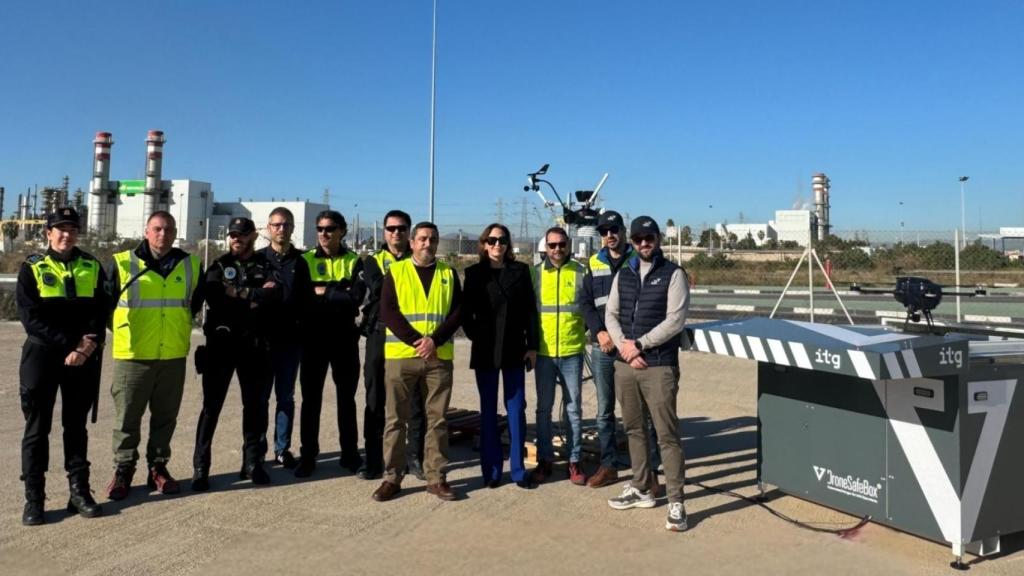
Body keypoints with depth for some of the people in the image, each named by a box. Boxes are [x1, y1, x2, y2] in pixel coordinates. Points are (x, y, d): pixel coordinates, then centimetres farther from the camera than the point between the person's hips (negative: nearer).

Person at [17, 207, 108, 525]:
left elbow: (100, 309, 5)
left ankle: (79, 491, 17)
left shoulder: (92, 267, 8)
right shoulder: (32, 268, 1)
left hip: (84, 359, 2)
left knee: (76, 426, 10)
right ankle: (34, 498, 10)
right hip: (42, 355, -2)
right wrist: (71, 344, -17)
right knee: (37, 427, 3)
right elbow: (31, 317, -8)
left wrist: (89, 343, -13)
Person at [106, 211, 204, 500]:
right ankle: (123, 470, 19)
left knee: (165, 416, 11)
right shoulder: (124, 262, -2)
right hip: (132, 355, -2)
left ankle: (158, 468, 24)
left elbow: (196, 303, 20)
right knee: (127, 416, 5)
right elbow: (106, 302, 7)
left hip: (173, 356, 2)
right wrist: (125, 330, 5)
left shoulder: (190, 265, 5)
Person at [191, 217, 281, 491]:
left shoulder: (265, 266, 8)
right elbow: (213, 297, -13)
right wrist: (254, 298, -12)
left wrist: (239, 293, -13)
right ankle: (201, 467, 7)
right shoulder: (219, 266, 7)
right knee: (211, 406, 0)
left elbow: (275, 295, -13)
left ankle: (253, 462, 19)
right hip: (221, 342, -1)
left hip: (254, 345, 1)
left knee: (255, 405, 8)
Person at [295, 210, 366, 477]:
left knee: (346, 397, 10)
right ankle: (308, 455, 15)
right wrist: (339, 297, -14)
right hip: (314, 338, 0)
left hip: (345, 338, 0)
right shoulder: (305, 260, 5)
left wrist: (323, 291, -13)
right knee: (311, 397, 5)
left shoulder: (354, 261, 2)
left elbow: (356, 297, -14)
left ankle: (350, 453, 20)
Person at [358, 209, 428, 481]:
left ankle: (415, 457, 14)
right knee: (375, 400, 5)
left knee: (415, 399, 3)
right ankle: (374, 460, 14)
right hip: (379, 334, 1)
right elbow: (377, 287, -7)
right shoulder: (373, 262, 12)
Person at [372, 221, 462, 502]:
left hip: (439, 356, 2)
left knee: (437, 419, 6)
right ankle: (392, 477, 13)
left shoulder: (449, 274, 10)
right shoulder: (395, 271, 5)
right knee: (396, 418, 3)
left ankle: (436, 478, 15)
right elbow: (388, 312, -4)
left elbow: (457, 312, 2)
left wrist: (434, 340, -13)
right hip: (400, 355, -1)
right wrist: (416, 340, -14)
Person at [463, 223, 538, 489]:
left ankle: (518, 469, 13)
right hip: (485, 352, 0)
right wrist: (476, 336, -5)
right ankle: (491, 470, 14)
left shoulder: (520, 270, 4)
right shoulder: (474, 273, 3)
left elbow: (530, 310, 3)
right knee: (489, 410, 7)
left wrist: (532, 346, -2)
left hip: (514, 350, 1)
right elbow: (465, 311, 5)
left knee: (516, 409, 4)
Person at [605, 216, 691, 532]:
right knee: (634, 429, 14)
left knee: (667, 434, -5)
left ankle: (676, 503, 1)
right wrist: (624, 346, -6)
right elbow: (610, 314, 10)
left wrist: (639, 345, -13)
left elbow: (675, 321, -12)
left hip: (660, 366, -5)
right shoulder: (623, 275, 12)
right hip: (625, 364, 6)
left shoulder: (673, 274, -4)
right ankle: (641, 488, 28)